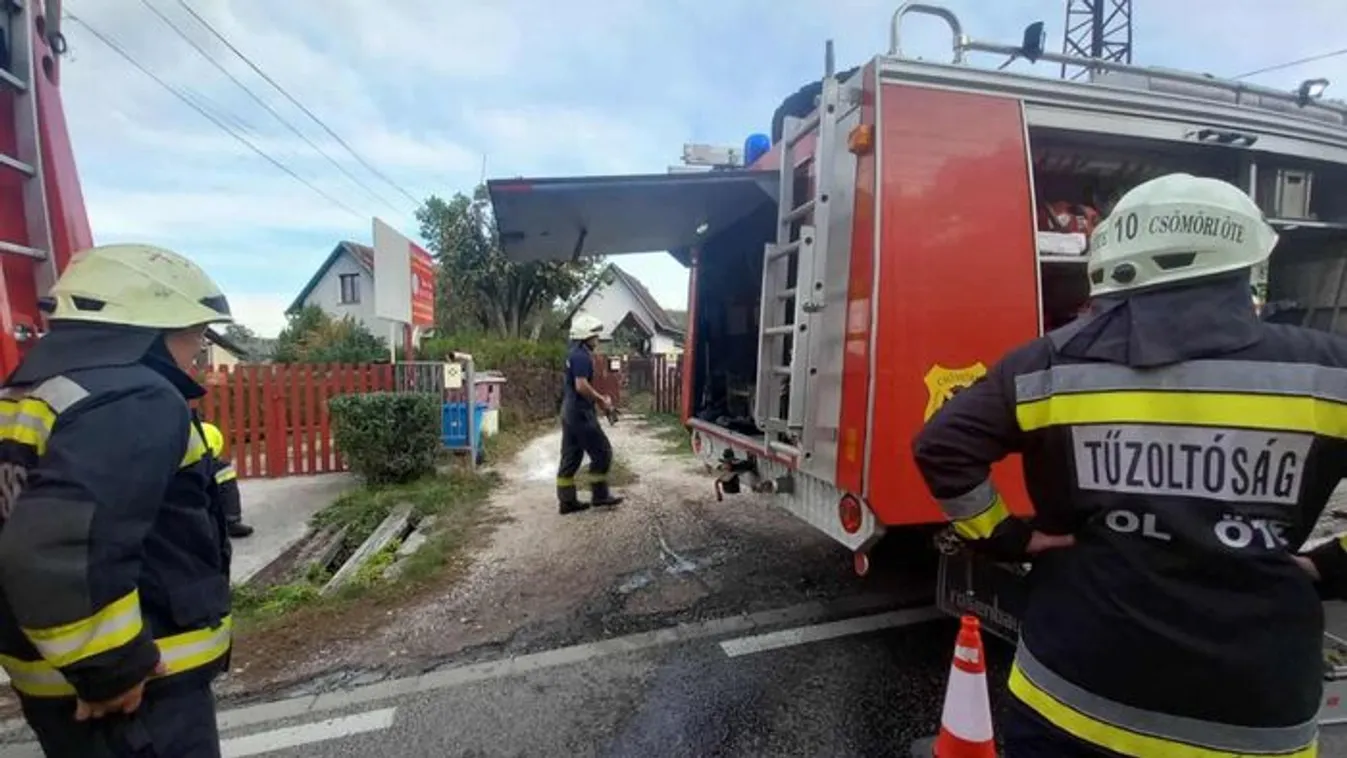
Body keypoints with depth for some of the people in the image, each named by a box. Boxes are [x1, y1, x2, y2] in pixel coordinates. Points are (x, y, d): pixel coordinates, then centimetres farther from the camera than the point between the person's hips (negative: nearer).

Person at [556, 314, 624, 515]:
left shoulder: (575, 354, 15)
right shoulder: (582, 356, -17)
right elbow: (581, 386, -26)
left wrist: (599, 399, 16)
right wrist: (601, 400, -13)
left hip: (569, 411, 10)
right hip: (580, 413, -10)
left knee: (570, 457, 11)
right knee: (602, 452, 1)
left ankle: (567, 501, 16)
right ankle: (599, 495, 10)